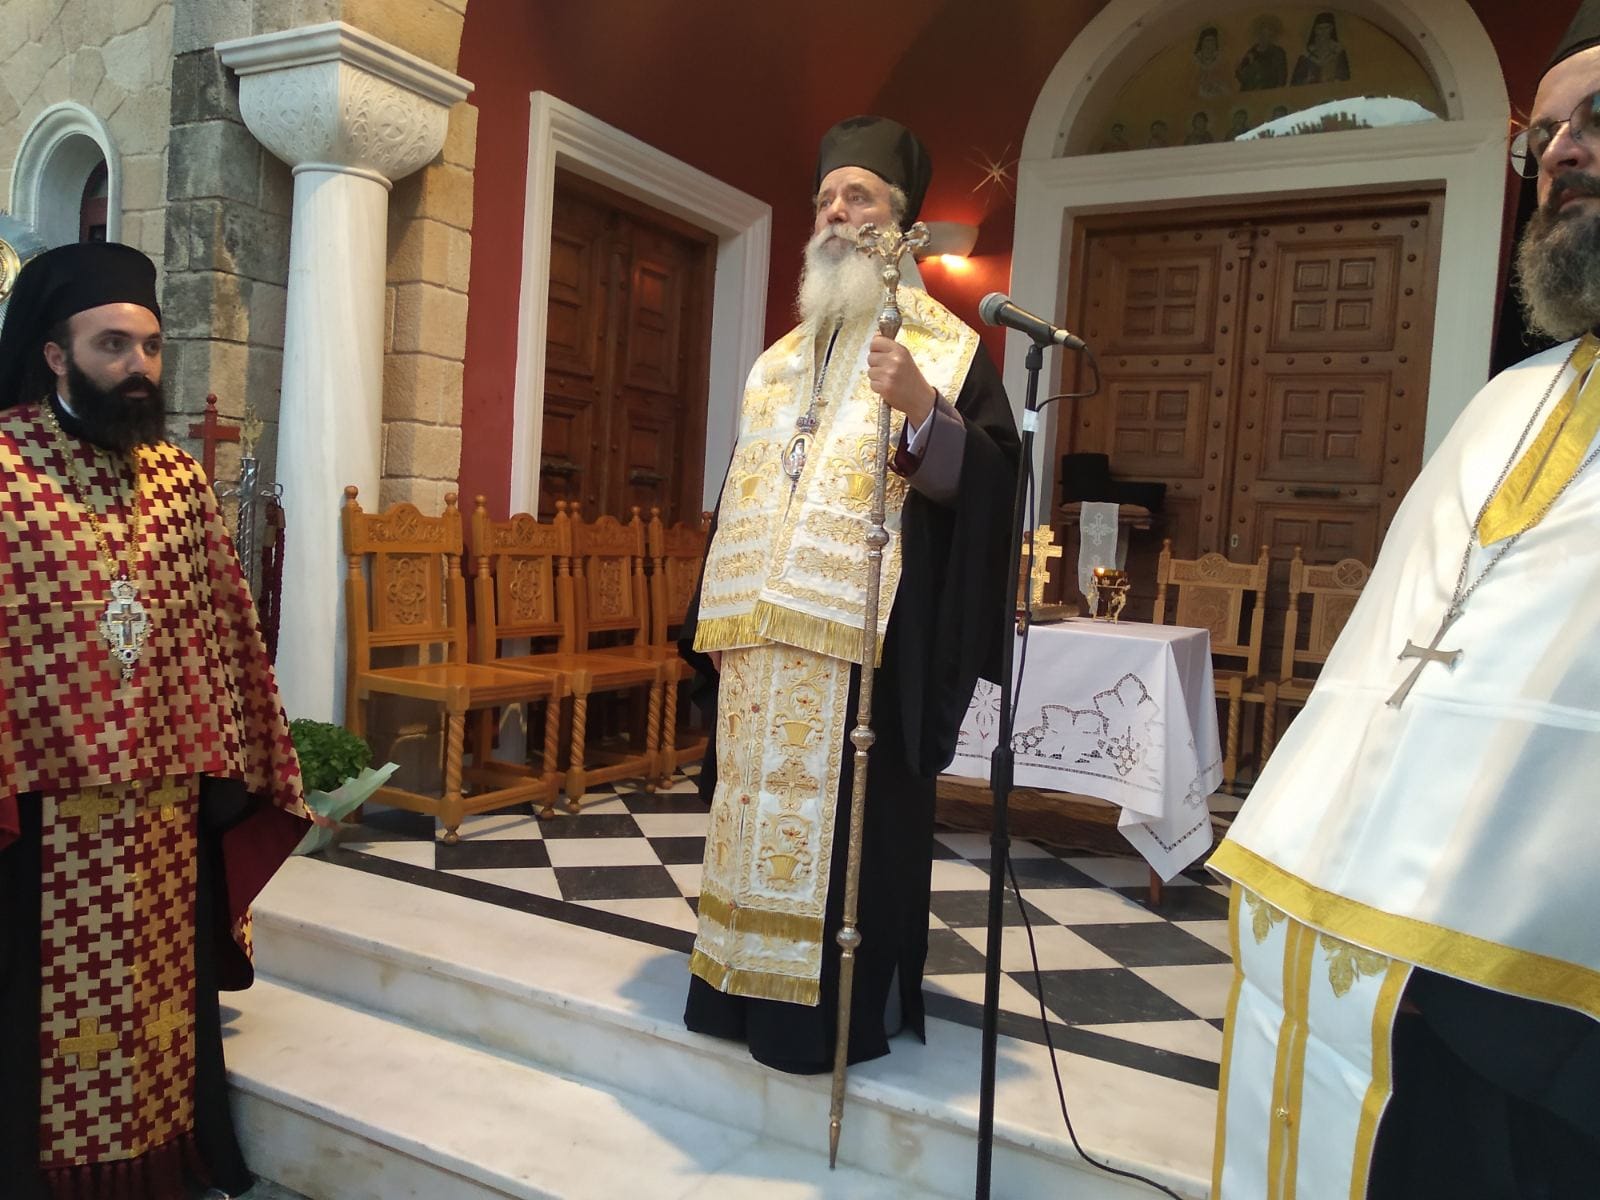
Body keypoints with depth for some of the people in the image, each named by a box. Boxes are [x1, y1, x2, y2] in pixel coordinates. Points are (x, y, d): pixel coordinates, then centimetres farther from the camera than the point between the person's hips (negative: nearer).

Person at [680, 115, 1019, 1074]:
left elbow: (994, 479, -10)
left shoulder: (942, 346, 0)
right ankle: (750, 987, 26)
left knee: (848, 822, -1)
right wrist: (720, 616, 12)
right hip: (764, 637, 6)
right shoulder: (782, 359, 18)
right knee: (758, 812, 12)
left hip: (865, 638, -6)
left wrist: (924, 409, -27)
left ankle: (843, 1007, 14)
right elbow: (742, 493, 18)